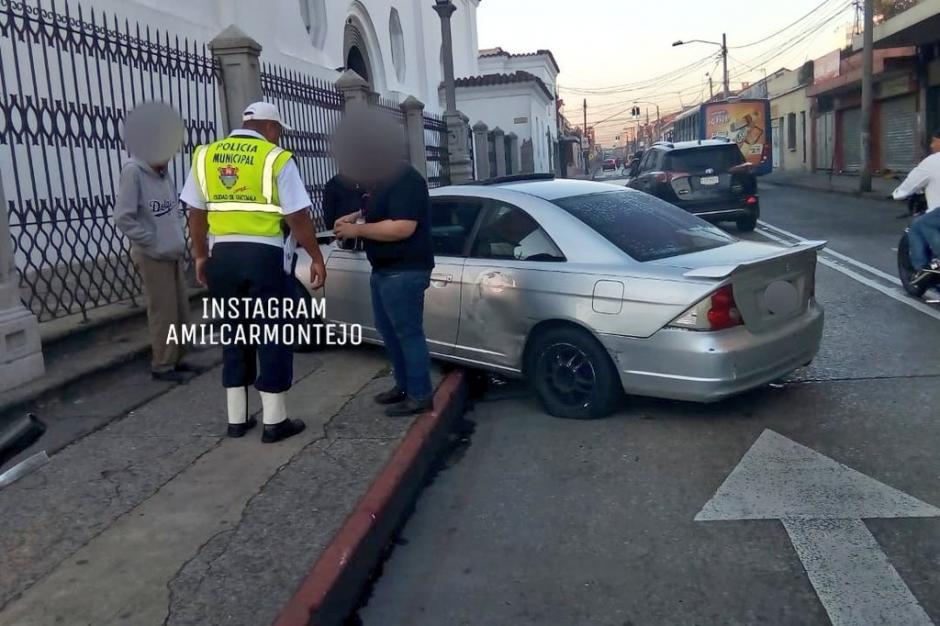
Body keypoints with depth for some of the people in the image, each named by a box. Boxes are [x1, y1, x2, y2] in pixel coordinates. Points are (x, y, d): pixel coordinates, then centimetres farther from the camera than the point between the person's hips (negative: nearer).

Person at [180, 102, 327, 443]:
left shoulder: (204, 155, 10)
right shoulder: (276, 159, -5)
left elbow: (196, 213, 11)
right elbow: (298, 216, -9)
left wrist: (201, 255, 20)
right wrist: (316, 258, -1)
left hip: (223, 255, 5)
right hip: (265, 256, -5)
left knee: (233, 334, 14)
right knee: (272, 336, 3)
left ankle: (236, 419, 19)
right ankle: (274, 421, 7)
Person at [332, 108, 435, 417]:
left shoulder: (405, 181, -19)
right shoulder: (385, 178, 13)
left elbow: (402, 227, -28)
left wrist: (358, 230, -19)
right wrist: (356, 216, 13)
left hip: (404, 272, -11)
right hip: (385, 270, 11)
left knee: (408, 333, -5)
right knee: (389, 331, 16)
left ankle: (420, 396, 4)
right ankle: (404, 385, 28)